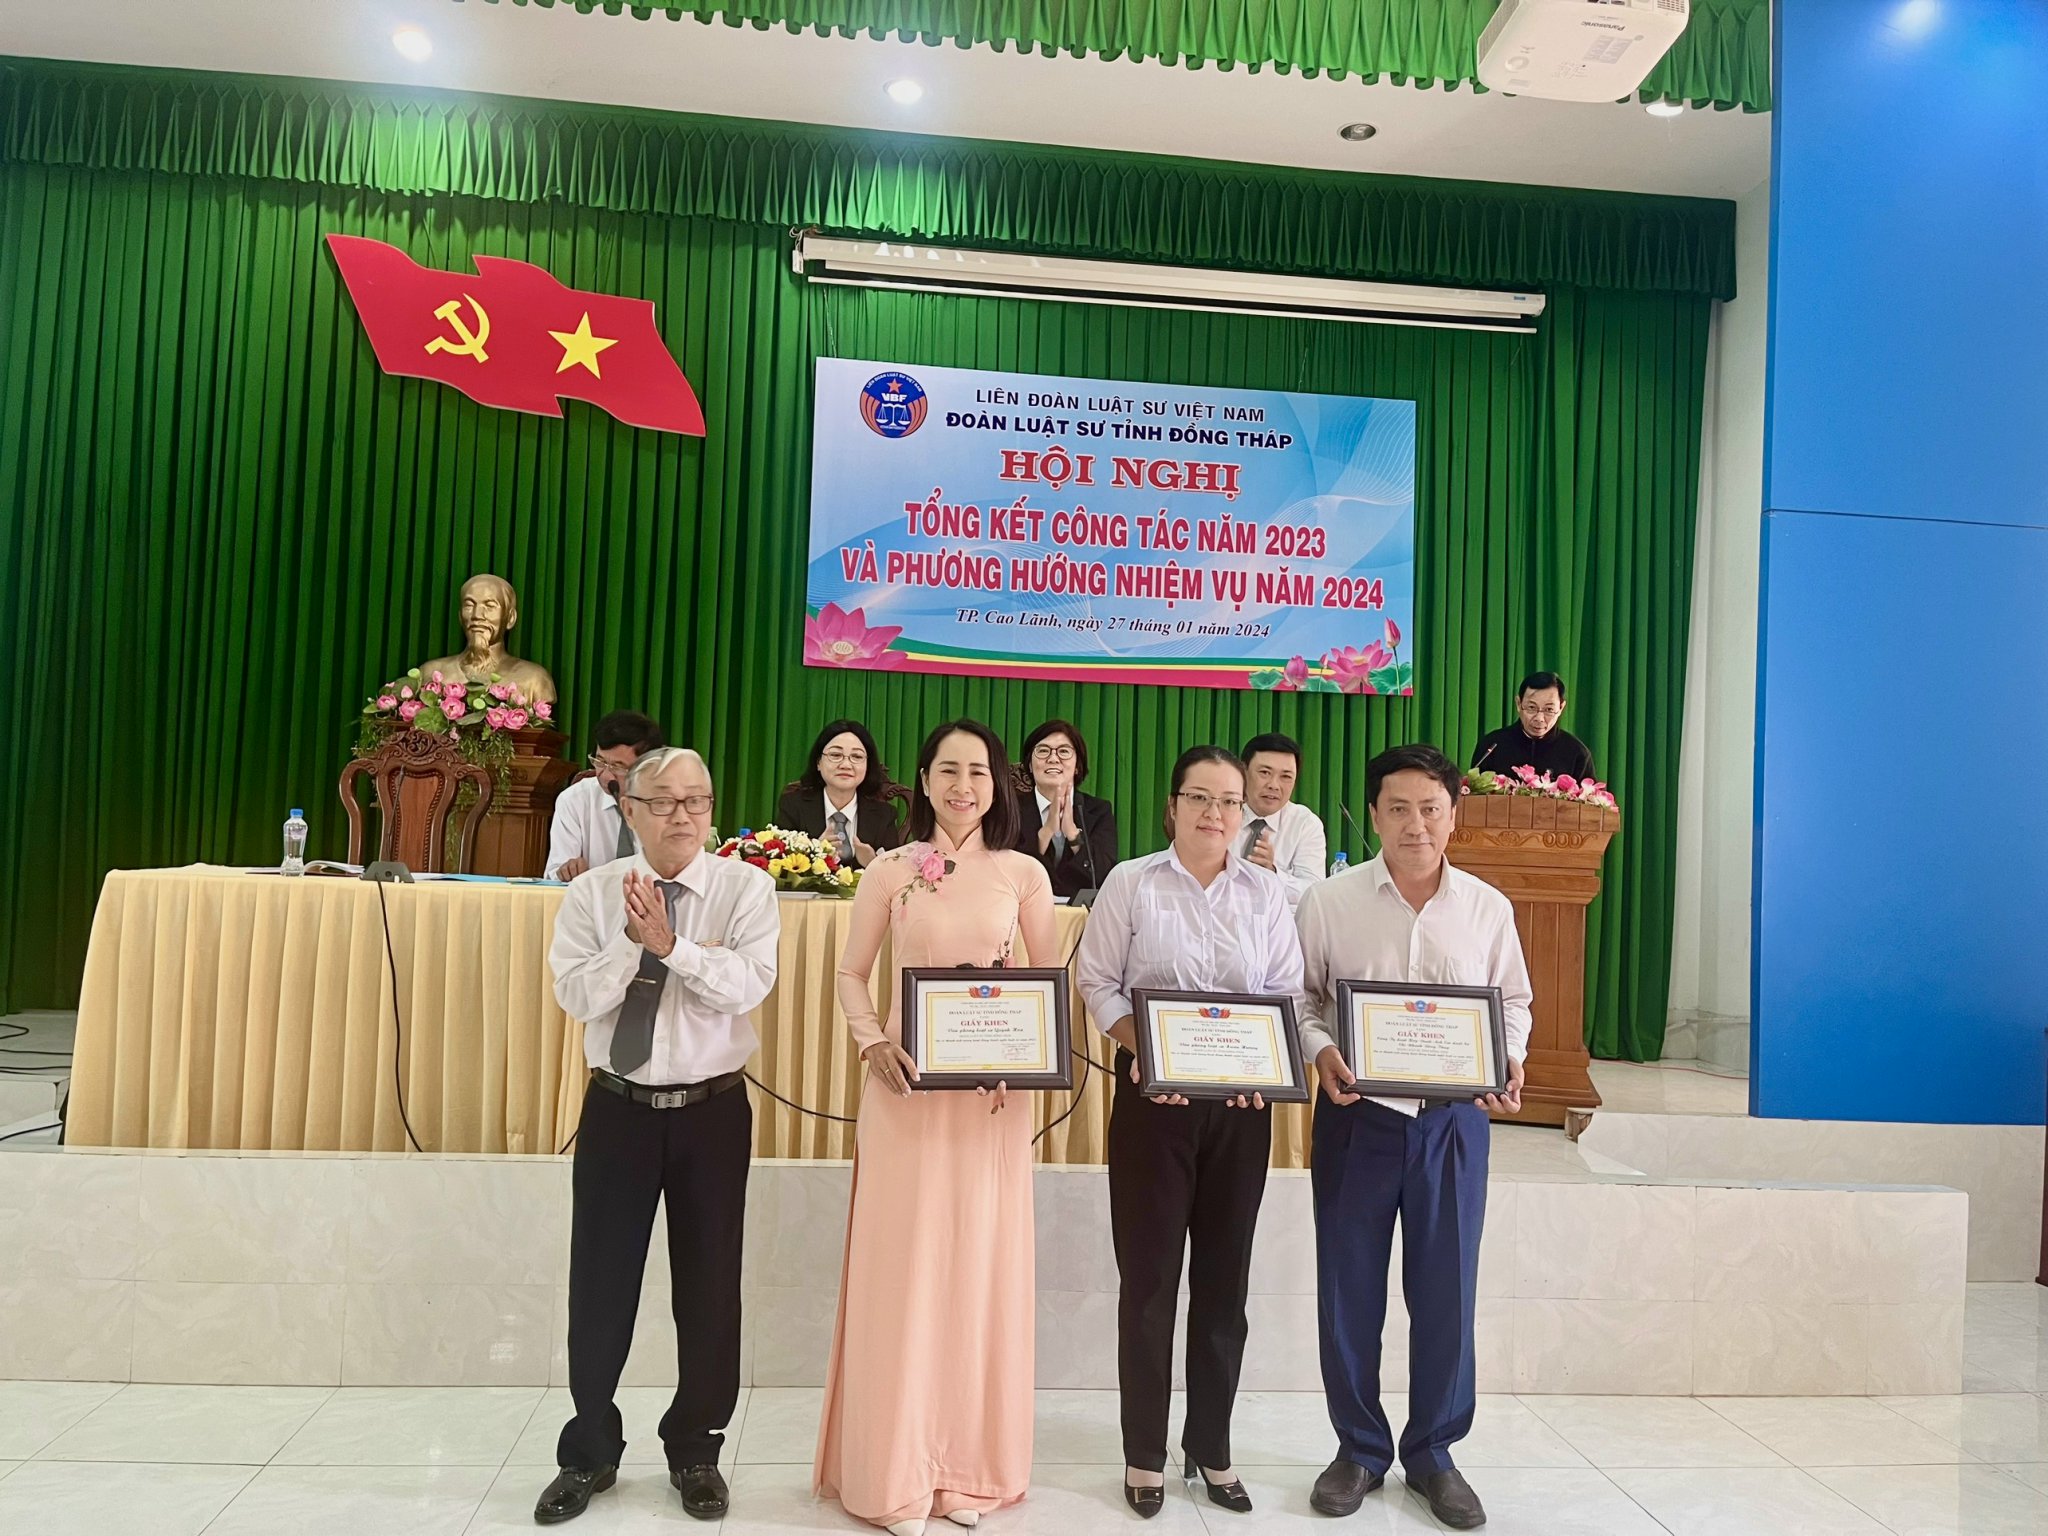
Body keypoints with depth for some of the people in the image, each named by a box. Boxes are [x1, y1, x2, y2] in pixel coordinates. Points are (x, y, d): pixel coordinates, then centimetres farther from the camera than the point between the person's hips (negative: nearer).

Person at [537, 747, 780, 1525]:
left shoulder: (746, 888, -5)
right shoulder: (591, 892, -1)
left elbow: (747, 986, -18)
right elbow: (576, 996, -10)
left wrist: (672, 943, -25)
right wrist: (633, 939, -22)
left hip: (713, 1111, -1)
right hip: (618, 1109, 1)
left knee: (709, 1285, 10)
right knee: (599, 1285, 9)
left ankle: (695, 1450, 30)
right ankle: (589, 1452, 30)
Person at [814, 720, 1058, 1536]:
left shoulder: (1024, 874, 2)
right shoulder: (891, 870, 2)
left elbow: (1050, 981, 7)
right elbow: (851, 972, 5)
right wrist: (872, 1042, -11)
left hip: (994, 1089, 1)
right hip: (907, 1083, -1)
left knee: (981, 1267, 8)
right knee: (902, 1270, 4)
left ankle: (971, 1465, 25)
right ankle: (897, 1469, 19)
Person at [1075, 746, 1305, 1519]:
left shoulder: (1267, 891, 6)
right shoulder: (1131, 882, 0)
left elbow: (1288, 991, 4)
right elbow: (1098, 982, -2)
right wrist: (1144, 1050, -17)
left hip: (1243, 1101, 2)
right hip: (1152, 1095, -2)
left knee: (1224, 1275, 11)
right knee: (1149, 1274, 4)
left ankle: (1211, 1446, 27)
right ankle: (1144, 1452, 20)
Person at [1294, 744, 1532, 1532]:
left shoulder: (1489, 907, 1)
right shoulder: (1329, 901, -5)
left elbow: (1513, 1001, 9)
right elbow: (1298, 995, 1)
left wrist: (1509, 1063, -8)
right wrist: (1319, 1051, -17)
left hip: (1454, 1119, 1)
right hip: (1357, 1115, -1)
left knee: (1446, 1289, 9)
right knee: (1350, 1289, 8)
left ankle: (1433, 1452, 29)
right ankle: (1360, 1448, 28)